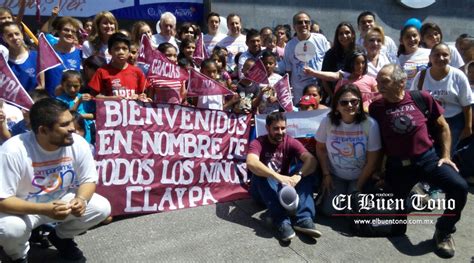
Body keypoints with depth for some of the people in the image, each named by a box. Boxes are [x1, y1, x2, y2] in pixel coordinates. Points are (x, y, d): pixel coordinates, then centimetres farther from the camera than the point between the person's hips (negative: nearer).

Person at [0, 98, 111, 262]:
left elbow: (89, 180, -7)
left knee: (102, 208, -15)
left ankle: (61, 236, 15)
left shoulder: (78, 143, -20)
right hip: (23, 208, -3)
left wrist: (81, 199, -31)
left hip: (62, 200, 4)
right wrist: (44, 209, -40)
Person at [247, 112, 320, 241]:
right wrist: (277, 176, -52)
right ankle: (282, 221, -42)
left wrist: (298, 176, -42)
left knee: (308, 173, -20)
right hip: (262, 190, -3)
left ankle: (303, 218, -36)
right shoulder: (258, 143, -16)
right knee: (261, 174, -35)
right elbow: (251, 163, -39)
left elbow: (311, 160, -22)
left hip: (283, 187, 3)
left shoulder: (291, 142, -7)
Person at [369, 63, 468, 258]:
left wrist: (445, 156, 4)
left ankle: (443, 231, -1)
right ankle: (408, 194, 33)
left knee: (459, 186, -26)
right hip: (397, 165, 0)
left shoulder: (421, 98, -4)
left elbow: (443, 127, 9)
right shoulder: (376, 107, -4)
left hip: (427, 158, 0)